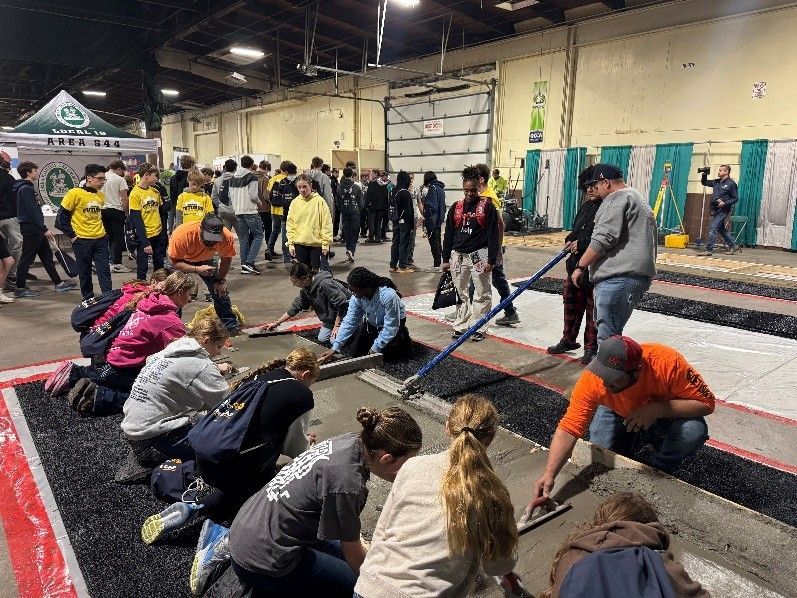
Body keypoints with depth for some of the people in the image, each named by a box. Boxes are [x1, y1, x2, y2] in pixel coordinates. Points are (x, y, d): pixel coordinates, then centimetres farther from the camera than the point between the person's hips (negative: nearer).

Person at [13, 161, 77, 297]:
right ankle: (20, 289, 3)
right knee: (27, 258, -4)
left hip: (35, 229, 11)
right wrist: (44, 229, -23)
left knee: (47, 255, 13)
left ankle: (58, 283, 18)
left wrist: (42, 228, 21)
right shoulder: (26, 189, -15)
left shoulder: (27, 188, 16)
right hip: (31, 228, -11)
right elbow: (32, 211, -22)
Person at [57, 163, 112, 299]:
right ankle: (88, 299, 19)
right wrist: (71, 235, -8)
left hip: (100, 239, 4)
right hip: (82, 241, -4)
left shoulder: (100, 196, 7)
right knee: (85, 272, 8)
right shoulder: (74, 193, -10)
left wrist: (104, 231, 12)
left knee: (104, 271, 1)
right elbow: (62, 216, -8)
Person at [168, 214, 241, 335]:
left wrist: (220, 280, -9)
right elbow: (174, 262, -33)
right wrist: (197, 269, -46)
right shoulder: (183, 234, -42)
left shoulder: (227, 237, -32)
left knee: (220, 289, -3)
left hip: (205, 260, 2)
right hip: (181, 259, -2)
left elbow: (226, 259, -12)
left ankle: (231, 325, 8)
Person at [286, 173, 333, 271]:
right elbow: (290, 224, 7)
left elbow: (326, 223, -6)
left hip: (317, 244, -3)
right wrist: (291, 243, 1)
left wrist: (326, 243, -9)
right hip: (300, 244, 3)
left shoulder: (319, 201, -5)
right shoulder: (295, 202, 5)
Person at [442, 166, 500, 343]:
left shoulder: (487, 206, -3)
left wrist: (491, 260, -10)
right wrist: (446, 259, 9)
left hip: (479, 255, -4)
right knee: (461, 293, 10)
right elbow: (449, 234, 11)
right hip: (458, 255, 4)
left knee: (481, 294, 1)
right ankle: (460, 326, 19)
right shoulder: (456, 207, 8)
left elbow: (493, 234, -5)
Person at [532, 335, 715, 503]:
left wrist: (657, 409, -42)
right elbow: (568, 430, -34)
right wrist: (549, 475, -44)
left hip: (666, 415, -1)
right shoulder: (592, 379, -33)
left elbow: (706, 404, -27)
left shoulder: (668, 363, -38)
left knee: (694, 431, -30)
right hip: (619, 415, 1)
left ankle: (656, 471, -3)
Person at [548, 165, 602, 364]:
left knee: (593, 308, 2)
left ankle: (591, 348, 14)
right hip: (576, 262, 8)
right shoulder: (585, 207, 15)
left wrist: (580, 243, -17)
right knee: (571, 301, 16)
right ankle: (569, 339, 31)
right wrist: (570, 241, 0)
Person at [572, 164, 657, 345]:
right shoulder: (637, 198, 28)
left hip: (618, 277, -11)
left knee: (607, 337, -12)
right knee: (608, 330, 15)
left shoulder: (617, 199, -6)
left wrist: (580, 266, -10)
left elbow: (603, 239, -16)